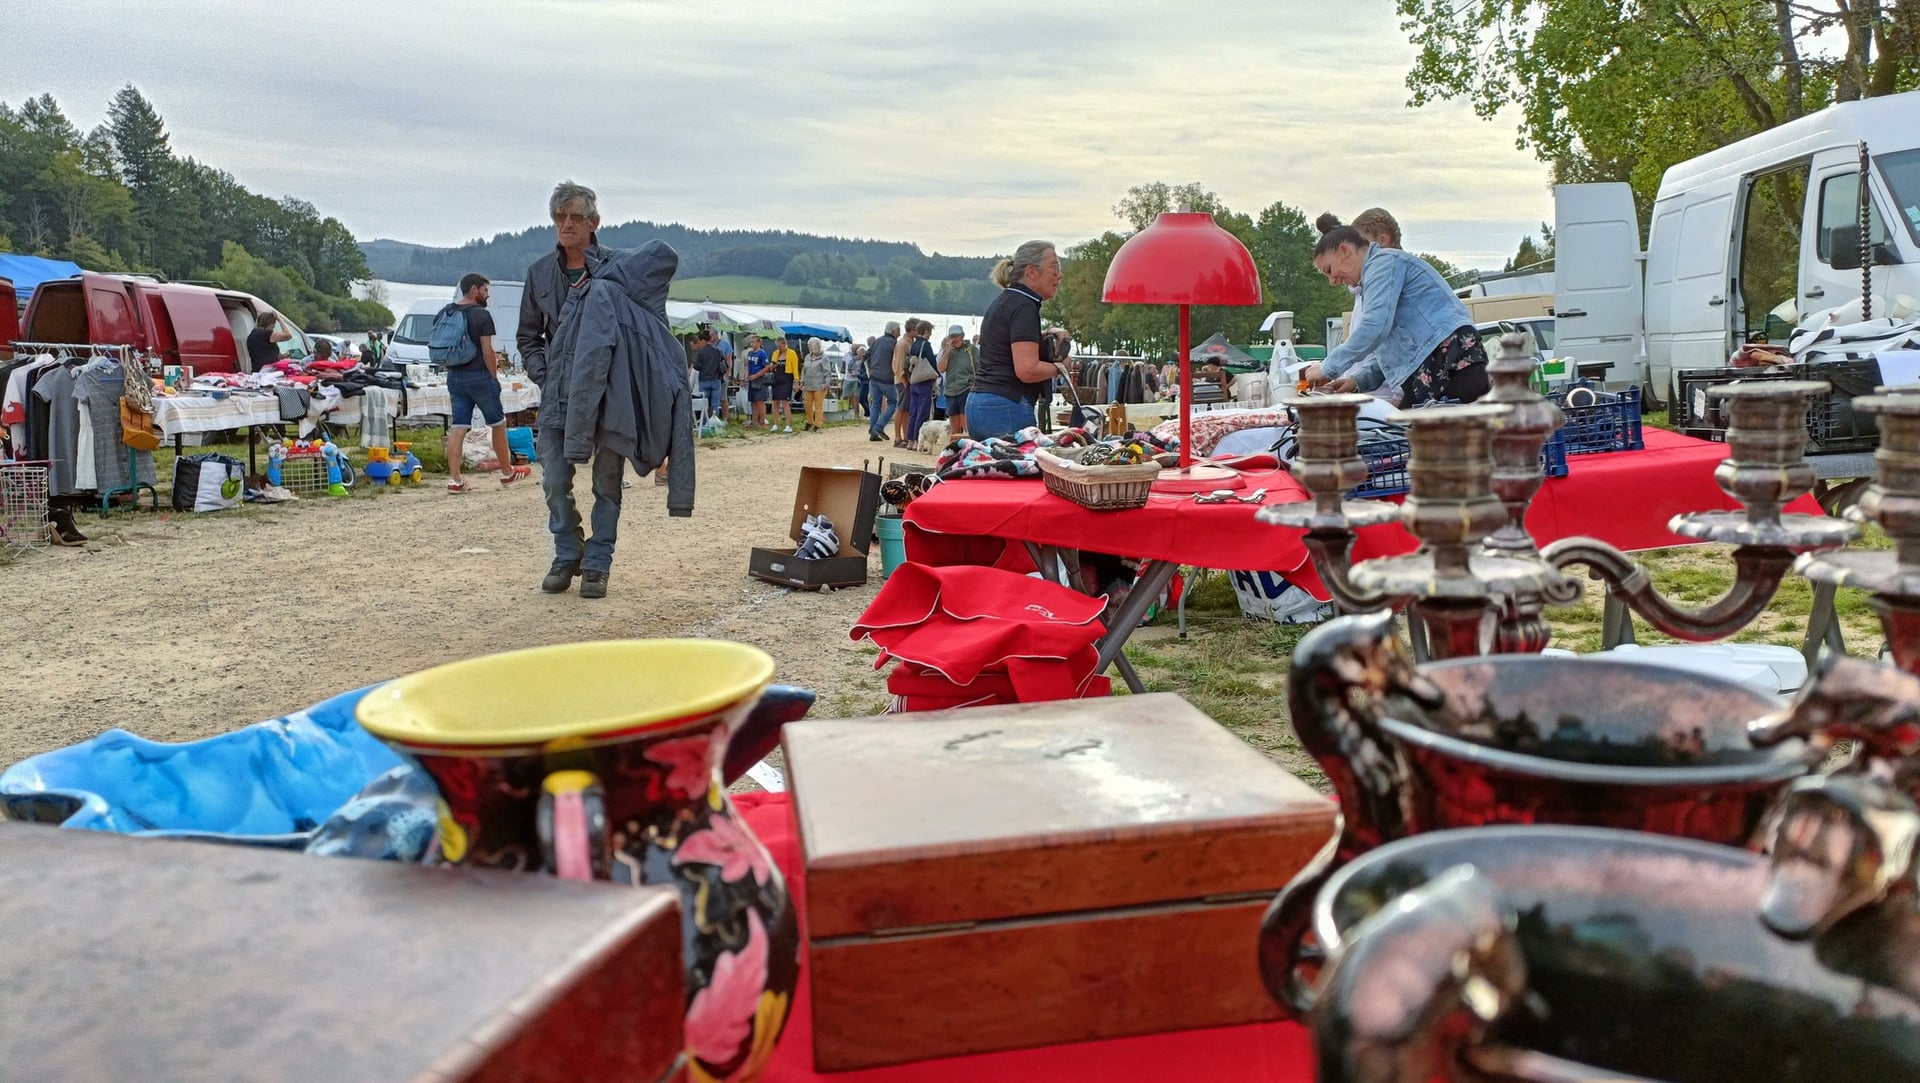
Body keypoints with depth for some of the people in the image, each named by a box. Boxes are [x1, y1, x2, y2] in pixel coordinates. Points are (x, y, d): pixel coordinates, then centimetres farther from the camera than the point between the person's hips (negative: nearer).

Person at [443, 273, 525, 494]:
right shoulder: (481, 315, -12)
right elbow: (487, 351, -15)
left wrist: (451, 369, 20)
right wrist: (494, 376, -5)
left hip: (455, 376, 6)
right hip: (478, 376, -6)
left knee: (457, 427, 3)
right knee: (497, 424, 10)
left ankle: (454, 480, -2)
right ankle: (507, 473, 21)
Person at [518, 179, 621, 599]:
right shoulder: (540, 273, 10)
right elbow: (527, 336, 20)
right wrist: (542, 373, 7)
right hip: (558, 395, 3)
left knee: (606, 482, 4)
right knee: (555, 481, 3)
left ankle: (597, 564, 14)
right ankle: (566, 555, 21)